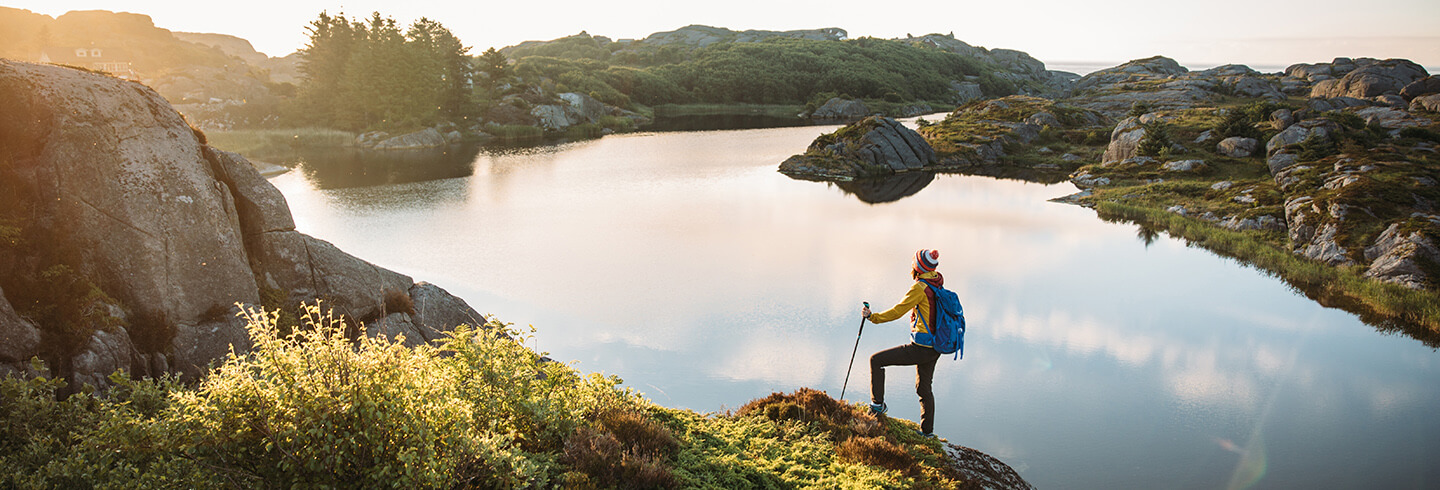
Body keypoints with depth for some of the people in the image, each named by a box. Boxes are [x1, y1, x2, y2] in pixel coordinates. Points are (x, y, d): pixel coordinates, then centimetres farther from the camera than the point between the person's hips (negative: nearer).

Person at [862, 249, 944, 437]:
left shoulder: (919, 288, -17)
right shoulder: (938, 282, 5)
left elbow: (897, 312, -14)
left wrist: (872, 317, -5)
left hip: (920, 348, -9)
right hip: (935, 349, 9)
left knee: (876, 360, 0)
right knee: (924, 387, 23)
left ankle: (877, 404, 6)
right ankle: (928, 431, 31)